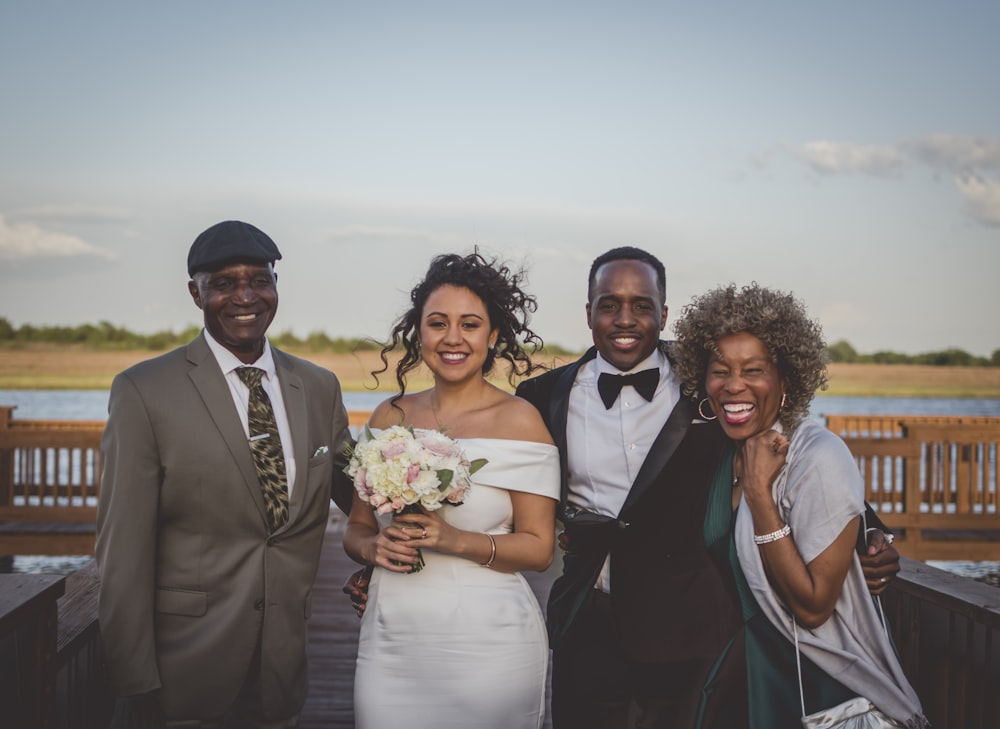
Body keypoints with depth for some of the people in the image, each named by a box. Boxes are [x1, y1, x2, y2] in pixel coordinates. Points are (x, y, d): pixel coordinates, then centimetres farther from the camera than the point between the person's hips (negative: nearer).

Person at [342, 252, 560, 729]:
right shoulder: (390, 417, 6)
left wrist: (456, 540, -20)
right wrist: (374, 546, -9)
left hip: (486, 643, -3)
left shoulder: (519, 420, -5)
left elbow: (538, 549, -6)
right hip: (390, 639, 3)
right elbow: (356, 528, 12)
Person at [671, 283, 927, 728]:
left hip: (816, 687, -6)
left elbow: (813, 607, -25)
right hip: (747, 667, 6)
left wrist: (759, 491, -26)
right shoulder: (728, 453, 0)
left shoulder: (821, 459, -21)